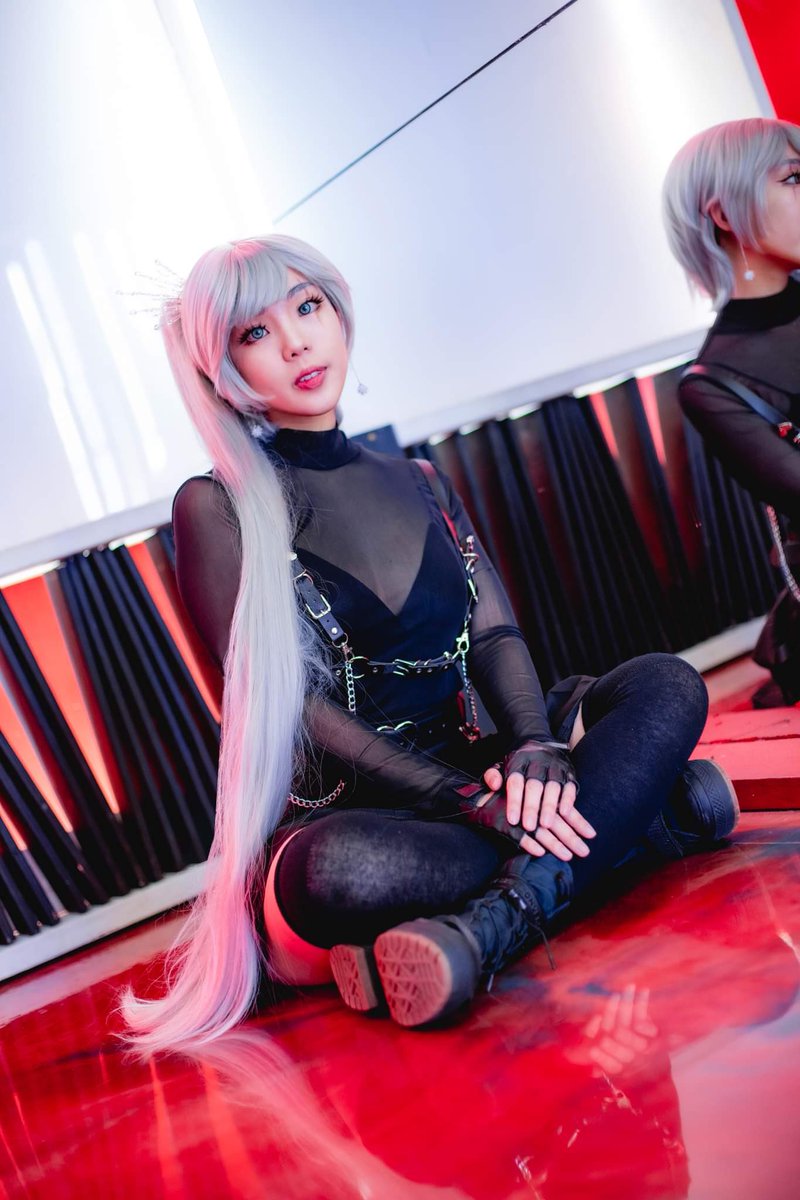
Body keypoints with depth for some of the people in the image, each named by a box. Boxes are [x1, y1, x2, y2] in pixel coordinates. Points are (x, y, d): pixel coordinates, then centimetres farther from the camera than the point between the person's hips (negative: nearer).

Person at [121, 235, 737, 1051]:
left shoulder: (419, 485, 14)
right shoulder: (219, 508, -3)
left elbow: (494, 633, 4)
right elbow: (280, 700, -12)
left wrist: (533, 746, -19)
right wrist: (465, 799, -21)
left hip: (469, 768, 5)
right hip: (341, 810, -5)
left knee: (666, 687, -14)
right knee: (339, 872, -40)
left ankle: (491, 927, -29)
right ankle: (629, 813, -21)